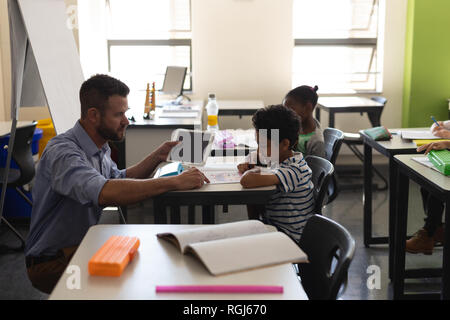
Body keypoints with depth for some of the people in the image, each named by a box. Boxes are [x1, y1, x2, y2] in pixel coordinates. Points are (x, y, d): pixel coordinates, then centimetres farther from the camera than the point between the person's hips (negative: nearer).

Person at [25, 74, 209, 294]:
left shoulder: (99, 148, 5)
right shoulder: (62, 151, -26)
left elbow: (120, 180, 22)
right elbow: (105, 192, -42)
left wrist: (157, 157, 7)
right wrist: (174, 182, -40)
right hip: (52, 263, -8)